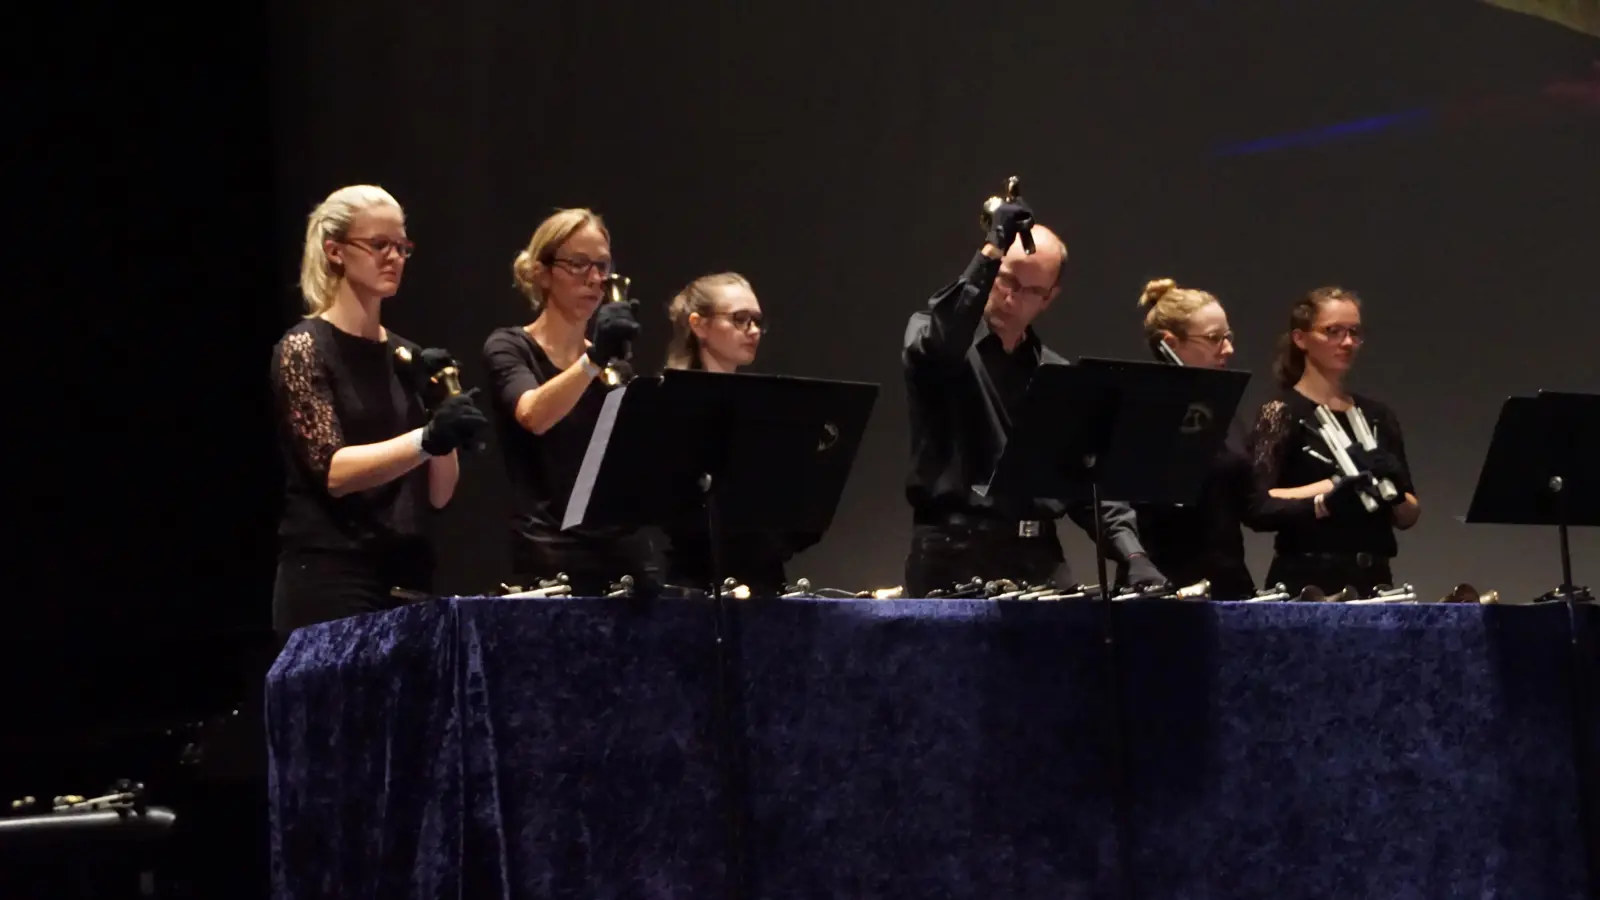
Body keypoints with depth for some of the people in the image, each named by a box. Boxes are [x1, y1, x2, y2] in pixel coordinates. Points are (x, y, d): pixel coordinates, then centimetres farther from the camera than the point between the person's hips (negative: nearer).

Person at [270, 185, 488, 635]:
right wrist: (427, 437, -31)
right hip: (331, 586, -6)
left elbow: (437, 494, 10)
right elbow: (333, 470, -18)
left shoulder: (406, 355, 14)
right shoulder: (304, 348, -5)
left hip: (408, 577, 6)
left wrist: (440, 409, -5)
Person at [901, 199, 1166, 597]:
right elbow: (934, 343, -24)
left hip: (1039, 556, 4)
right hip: (954, 553, -4)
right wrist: (990, 252, -29)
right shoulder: (935, 340, 2)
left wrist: (1133, 554, -4)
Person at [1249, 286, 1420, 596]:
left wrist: (1393, 492, -7)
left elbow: (1408, 517, 14)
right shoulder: (1282, 412, -2)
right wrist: (1337, 485, -20)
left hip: (1374, 580, 5)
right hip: (1306, 582, -5)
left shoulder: (1379, 416, 12)